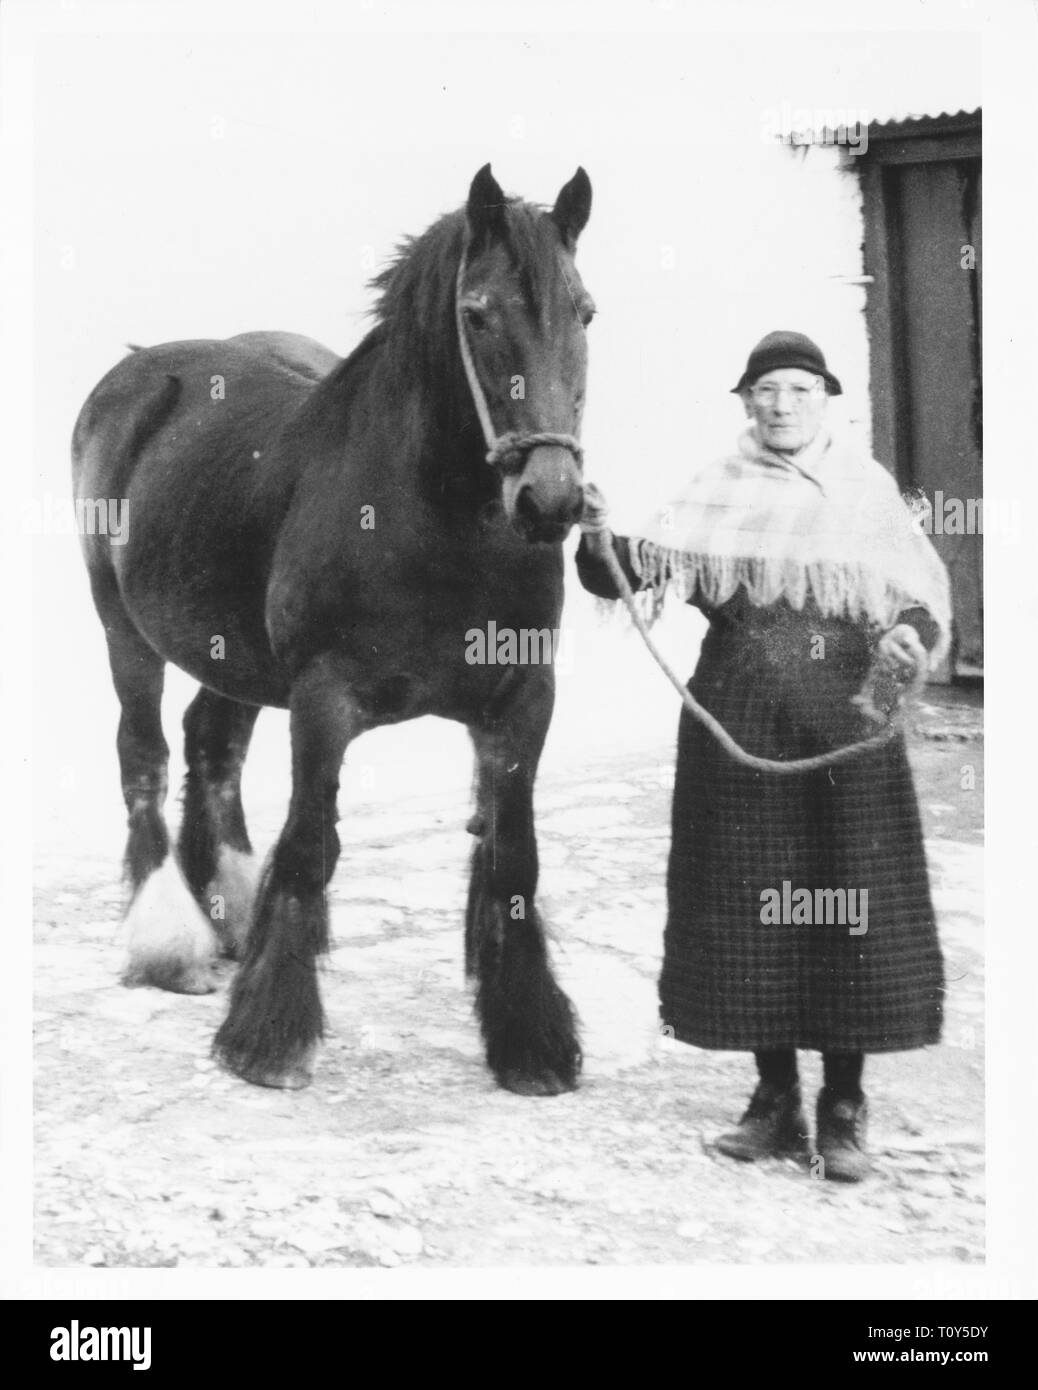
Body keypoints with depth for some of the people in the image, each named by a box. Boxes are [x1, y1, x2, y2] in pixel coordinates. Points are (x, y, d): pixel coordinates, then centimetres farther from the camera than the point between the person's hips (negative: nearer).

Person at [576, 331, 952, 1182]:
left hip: (847, 710, -1)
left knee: (850, 905, -1)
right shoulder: (720, 491, 7)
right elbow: (652, 565, -4)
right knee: (748, 907, 4)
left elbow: (920, 593, 6)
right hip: (737, 717, 1)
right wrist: (603, 541, -24)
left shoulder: (867, 488, 6)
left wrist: (909, 636, -15)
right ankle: (776, 1103, 17)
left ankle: (845, 1111, 10)